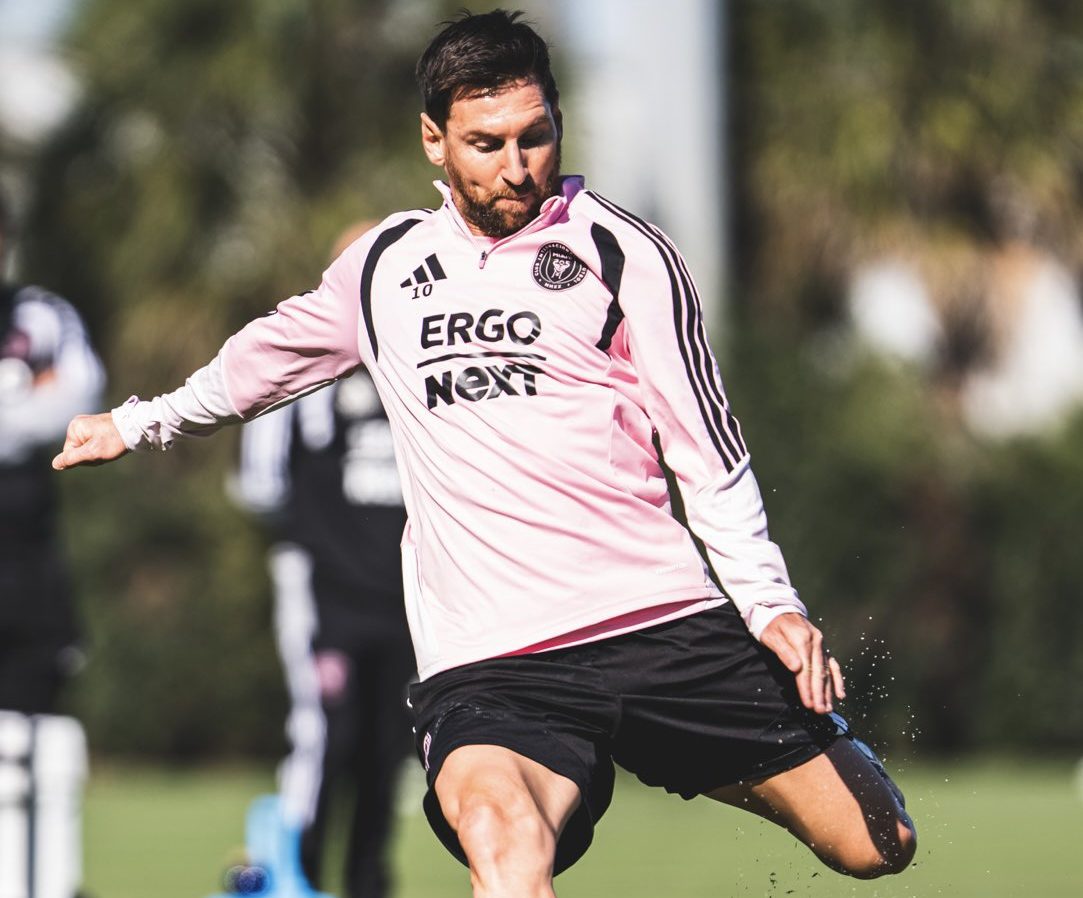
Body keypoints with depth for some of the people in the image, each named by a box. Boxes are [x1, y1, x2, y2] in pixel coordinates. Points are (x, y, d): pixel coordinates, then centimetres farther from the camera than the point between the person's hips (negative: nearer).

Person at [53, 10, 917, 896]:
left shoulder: (622, 251, 3)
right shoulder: (383, 265, 15)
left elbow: (708, 450, 1)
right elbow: (266, 355, 36)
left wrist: (770, 601, -11)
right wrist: (139, 422, 47)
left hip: (662, 621, 0)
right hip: (487, 665, 0)